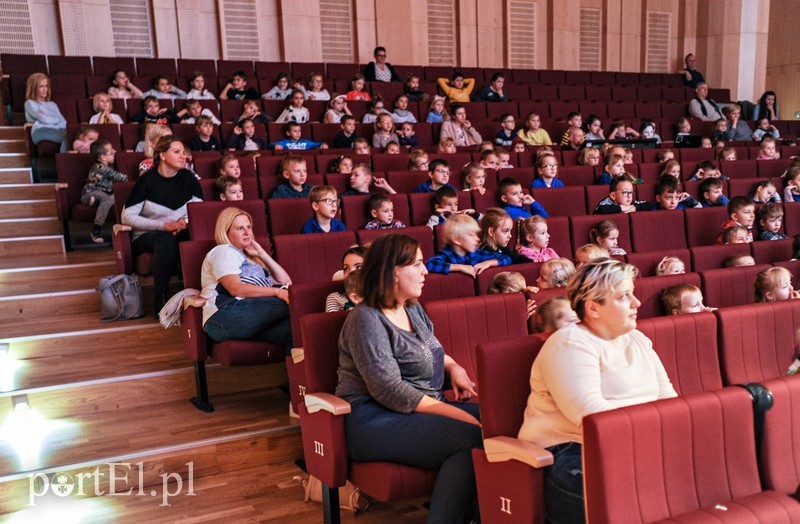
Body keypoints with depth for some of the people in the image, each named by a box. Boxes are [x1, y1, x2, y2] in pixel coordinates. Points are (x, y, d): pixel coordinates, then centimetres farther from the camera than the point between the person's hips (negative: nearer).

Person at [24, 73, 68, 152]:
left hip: (58, 131, 4)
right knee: (68, 136, -37)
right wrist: (56, 119, 15)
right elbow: (44, 119, 0)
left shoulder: (52, 104, 34)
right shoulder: (30, 103, 18)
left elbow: (63, 122, 15)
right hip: (41, 132, -4)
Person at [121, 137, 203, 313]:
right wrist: (163, 225, -21)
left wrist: (186, 222, -15)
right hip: (146, 237, -3)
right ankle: (161, 301, -32)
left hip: (178, 233, 3)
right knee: (166, 239, -37)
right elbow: (127, 216, -10)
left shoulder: (188, 178, 1)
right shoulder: (147, 179, -9)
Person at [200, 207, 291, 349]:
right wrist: (276, 291, -19)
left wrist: (262, 254, 20)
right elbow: (235, 289, -10)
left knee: (291, 327, -31)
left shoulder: (248, 257, 36)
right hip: (226, 315, -6)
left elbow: (286, 282, 27)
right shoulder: (223, 251, 11)